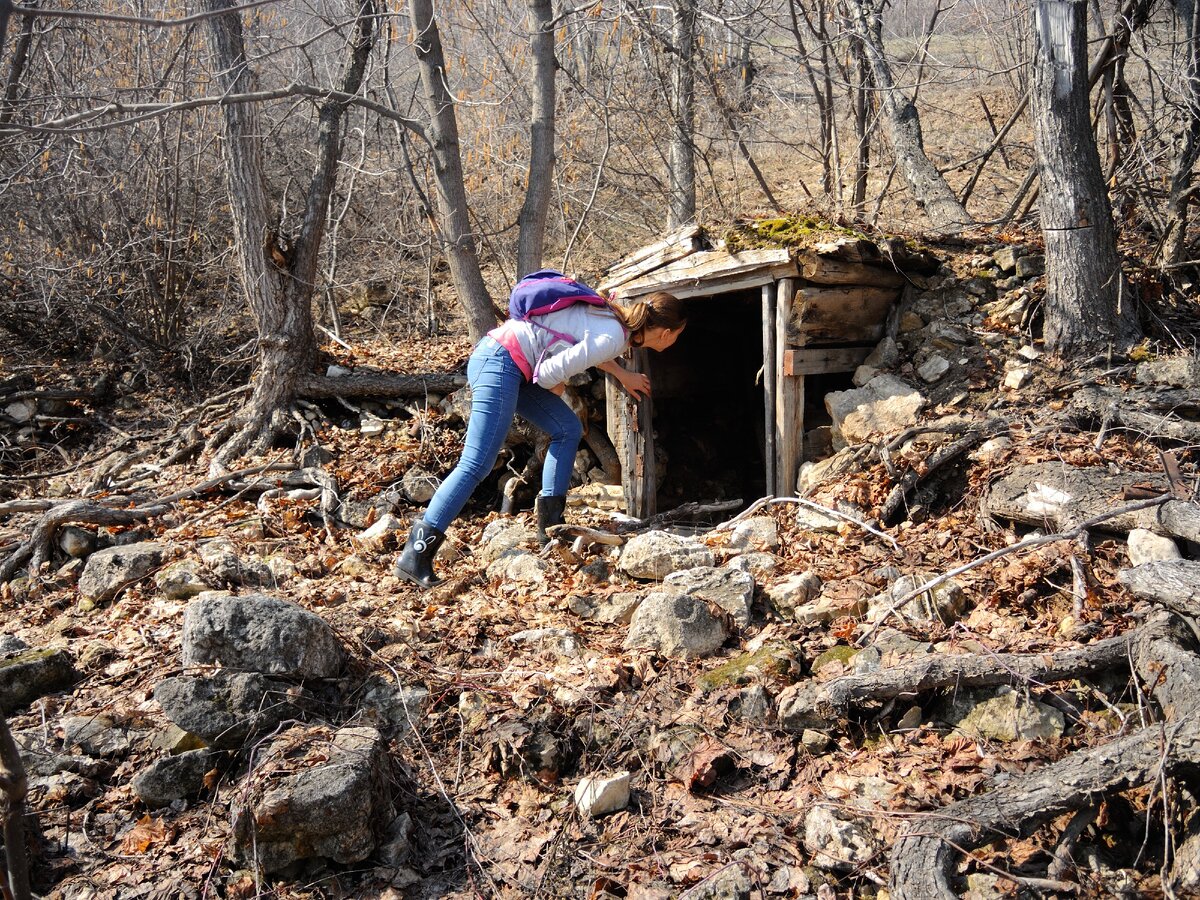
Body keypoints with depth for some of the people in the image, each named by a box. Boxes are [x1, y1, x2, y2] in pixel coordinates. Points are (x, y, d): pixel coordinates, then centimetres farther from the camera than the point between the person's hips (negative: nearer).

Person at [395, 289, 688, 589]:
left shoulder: (615, 317, 13)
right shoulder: (614, 339, -14)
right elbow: (548, 373, -18)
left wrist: (623, 375, 32)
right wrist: (557, 388, 4)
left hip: (494, 355, 10)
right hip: (500, 364, -10)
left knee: (568, 429, 12)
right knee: (476, 466, -13)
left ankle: (550, 525, 14)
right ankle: (414, 555, -14)